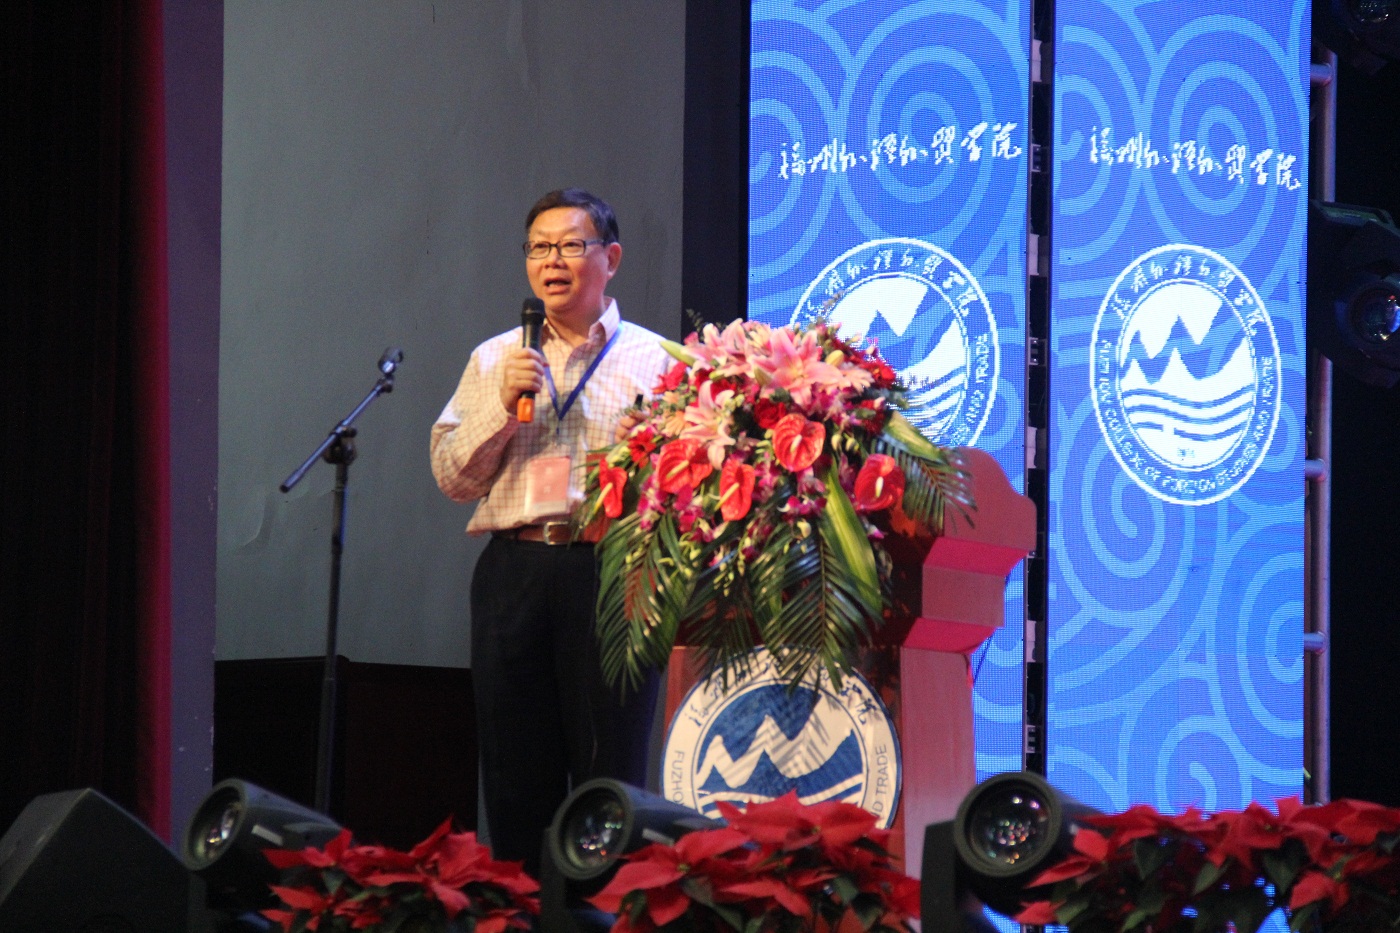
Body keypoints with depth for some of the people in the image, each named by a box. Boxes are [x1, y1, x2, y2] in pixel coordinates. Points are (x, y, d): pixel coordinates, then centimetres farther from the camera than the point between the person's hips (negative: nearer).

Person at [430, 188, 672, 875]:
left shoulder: (651, 360, 8)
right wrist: (504, 402, -2)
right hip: (514, 570, 3)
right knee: (516, 776, 4)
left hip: (608, 572, -3)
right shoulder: (494, 360, 17)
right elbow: (451, 476, 9)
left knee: (608, 776, -4)